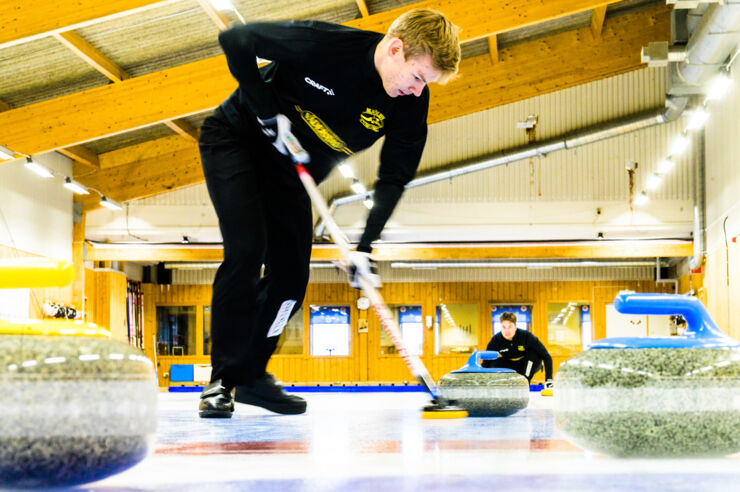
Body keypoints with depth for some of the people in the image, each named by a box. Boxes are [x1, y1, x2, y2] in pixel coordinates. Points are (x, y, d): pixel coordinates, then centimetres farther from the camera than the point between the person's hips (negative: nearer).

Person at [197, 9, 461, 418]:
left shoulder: (411, 102, -16)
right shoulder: (322, 44, -31)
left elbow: (394, 178, -12)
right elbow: (235, 40, -24)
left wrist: (365, 245, -23)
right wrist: (267, 112, -25)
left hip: (293, 169, 6)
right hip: (236, 137, -5)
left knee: (291, 274, -2)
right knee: (246, 251, -20)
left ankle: (250, 373, 17)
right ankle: (221, 380, -10)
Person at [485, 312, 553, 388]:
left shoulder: (526, 336, -28)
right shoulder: (496, 339, -21)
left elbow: (546, 357, -28)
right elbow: (486, 362, -16)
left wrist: (548, 379, -36)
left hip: (529, 364, -1)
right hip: (511, 366, 1)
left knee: (534, 352, -32)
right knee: (494, 364, -28)